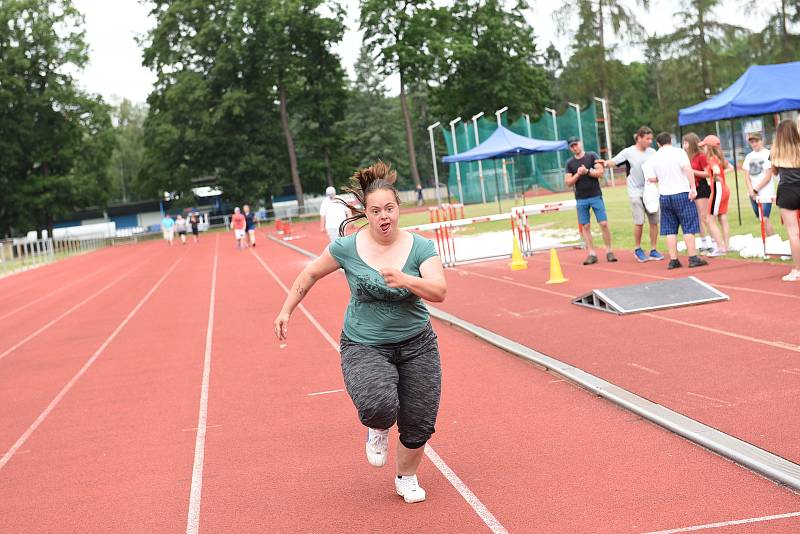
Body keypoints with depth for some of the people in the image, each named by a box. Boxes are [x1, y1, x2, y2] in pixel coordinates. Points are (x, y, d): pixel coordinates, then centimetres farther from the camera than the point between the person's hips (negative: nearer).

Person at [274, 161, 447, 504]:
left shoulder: (420, 247, -9)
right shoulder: (347, 248, -10)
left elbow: (439, 291, -22)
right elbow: (310, 274, 6)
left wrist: (405, 280, -39)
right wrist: (286, 311, 9)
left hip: (416, 346, 2)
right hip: (364, 346, -2)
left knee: (419, 424, 7)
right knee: (380, 408, -29)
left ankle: (407, 478, 39)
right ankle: (378, 429, 11)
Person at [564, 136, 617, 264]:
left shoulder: (592, 156, 3)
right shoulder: (570, 163, 8)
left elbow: (600, 173, -6)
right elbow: (568, 182, 3)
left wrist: (587, 171, -14)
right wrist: (578, 174, -11)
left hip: (596, 196, -2)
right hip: (581, 199, 2)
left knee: (604, 224, -7)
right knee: (585, 226, 1)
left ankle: (609, 251, 2)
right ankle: (592, 253, 5)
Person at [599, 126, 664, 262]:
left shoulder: (652, 152, 7)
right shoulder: (629, 152, -5)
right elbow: (614, 161, -13)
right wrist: (606, 163, -33)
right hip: (636, 192, -4)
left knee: (654, 221, 2)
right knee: (639, 222, -6)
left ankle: (653, 250, 11)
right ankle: (638, 250, 12)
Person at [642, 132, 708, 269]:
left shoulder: (654, 157, 5)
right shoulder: (678, 152, -4)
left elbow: (652, 179, 2)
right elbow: (687, 168, -18)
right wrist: (693, 188, -18)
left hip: (664, 196, 3)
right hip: (682, 193, -3)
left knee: (670, 229, 7)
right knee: (688, 227, 1)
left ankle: (673, 260, 5)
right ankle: (693, 258, -1)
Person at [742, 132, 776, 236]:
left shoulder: (768, 154, -5)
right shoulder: (749, 156, 13)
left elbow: (768, 176, -9)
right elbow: (747, 176, 9)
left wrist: (756, 189, -9)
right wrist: (751, 190, -7)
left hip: (765, 192, -6)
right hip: (753, 194, 6)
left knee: (765, 219, -15)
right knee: (761, 219, 7)